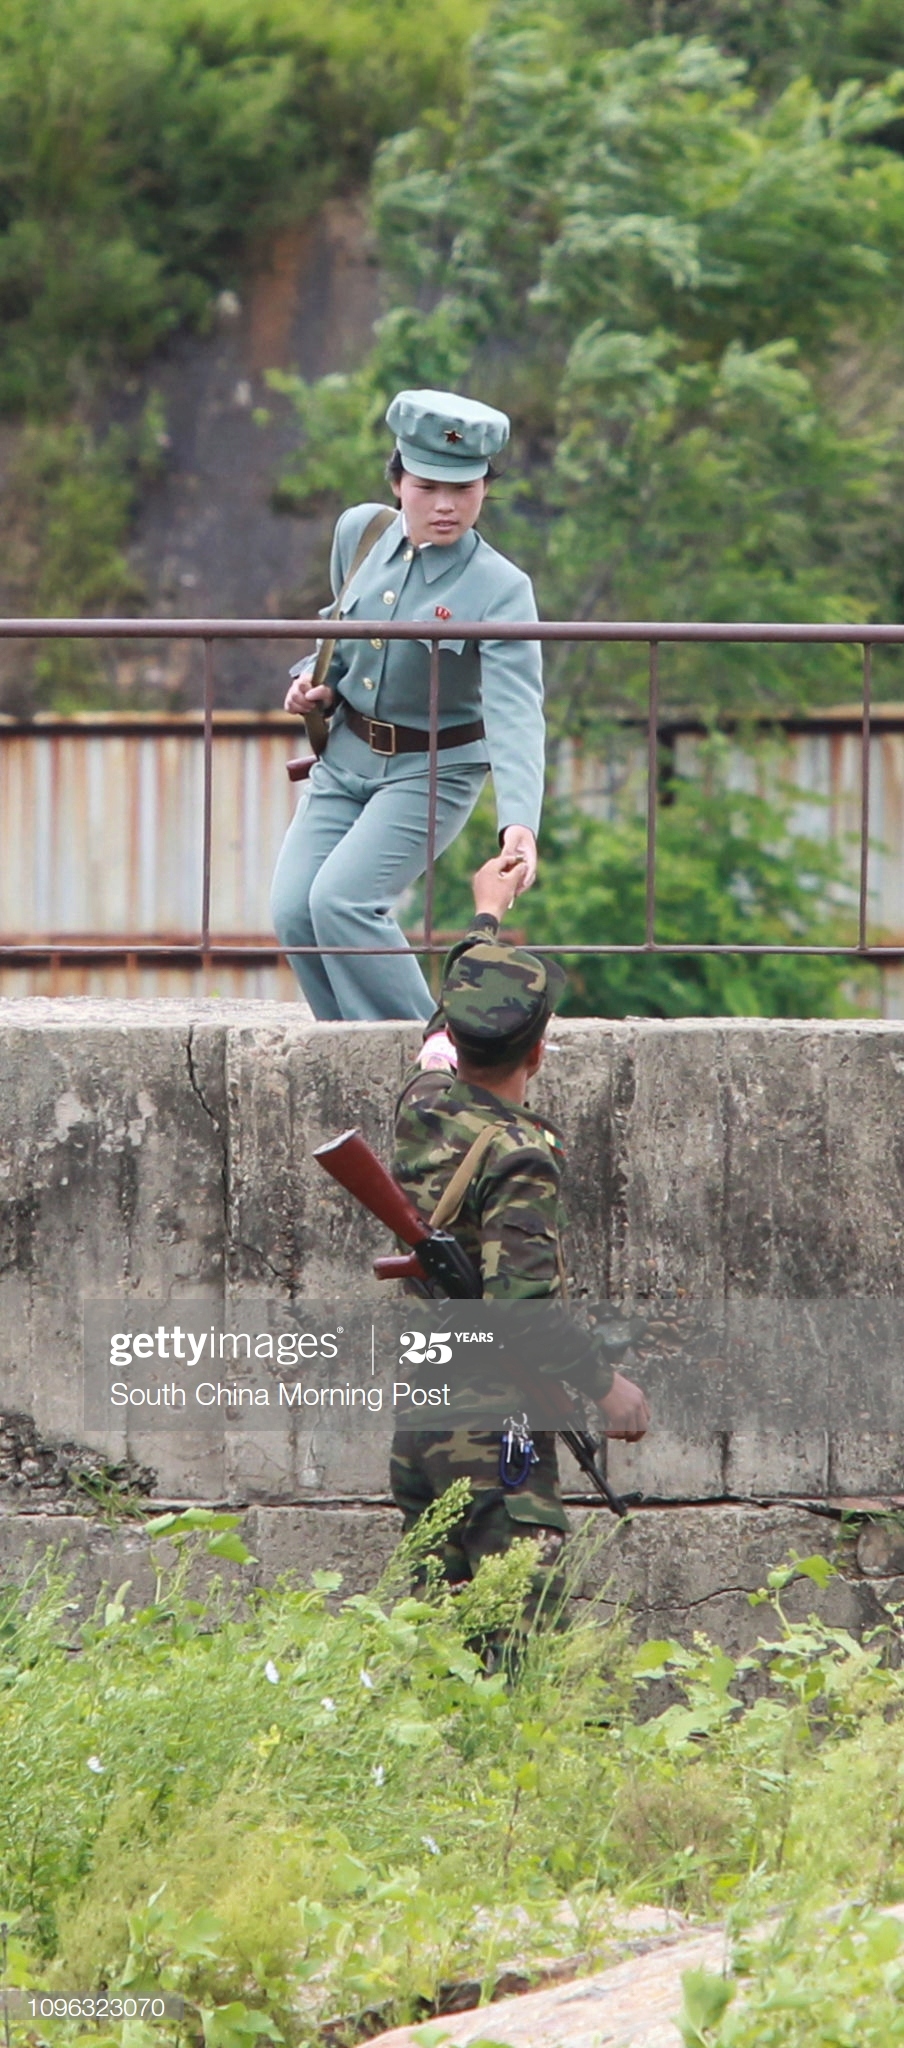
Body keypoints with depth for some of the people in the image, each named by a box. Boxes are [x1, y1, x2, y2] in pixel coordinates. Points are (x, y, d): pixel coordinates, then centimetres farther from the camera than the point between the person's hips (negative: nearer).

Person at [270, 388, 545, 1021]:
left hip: (432, 772, -6)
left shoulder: (500, 590, -20)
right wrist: (319, 681, 0)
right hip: (346, 758, 6)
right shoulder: (359, 533, -3)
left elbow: (516, 714, -31)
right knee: (294, 912, -7)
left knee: (341, 901, -22)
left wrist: (520, 820, -45)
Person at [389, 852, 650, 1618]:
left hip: (416, 1419, 8)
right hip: (495, 1430, -8)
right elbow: (522, 1308, -25)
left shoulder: (423, 1105, 4)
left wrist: (487, 916, 41)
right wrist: (606, 1384, -13)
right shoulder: (519, 1158, -18)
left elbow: (444, 1031, 27)